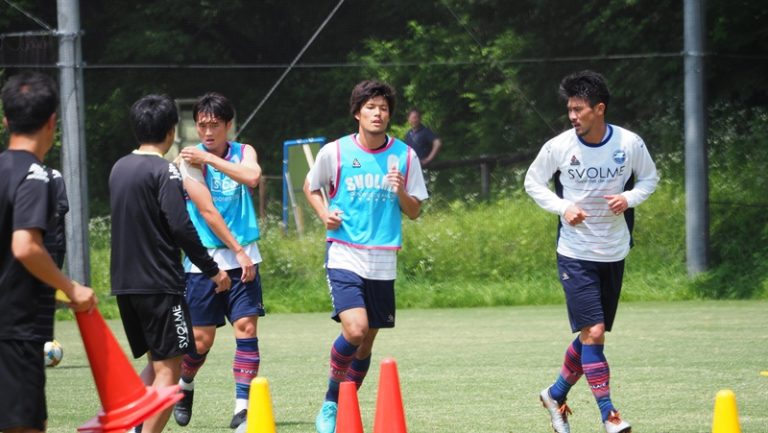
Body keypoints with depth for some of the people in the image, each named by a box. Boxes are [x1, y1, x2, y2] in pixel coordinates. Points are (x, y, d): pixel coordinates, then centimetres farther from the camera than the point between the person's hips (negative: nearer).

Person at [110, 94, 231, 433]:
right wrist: (212, 270, -10)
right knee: (169, 369, -4)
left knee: (156, 363, 18)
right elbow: (181, 227, -18)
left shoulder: (119, 168, 12)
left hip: (124, 283, 8)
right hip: (159, 284, -8)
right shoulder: (164, 171, -12)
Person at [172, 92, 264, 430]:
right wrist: (238, 251, -13)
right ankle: (184, 386, 31)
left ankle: (243, 407, -9)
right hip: (205, 258, -2)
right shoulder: (191, 159, -5)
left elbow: (252, 177, -17)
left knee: (246, 327, -9)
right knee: (201, 339, 1)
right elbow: (207, 211, -10)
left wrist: (209, 159, -16)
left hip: (243, 257, 2)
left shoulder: (243, 152, 7)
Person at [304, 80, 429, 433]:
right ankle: (329, 404, -2)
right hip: (344, 255, -3)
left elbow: (414, 212, 7)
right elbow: (310, 187, 15)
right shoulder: (334, 152, -2)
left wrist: (400, 192, -14)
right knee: (354, 329, -22)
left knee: (366, 342, 8)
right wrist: (325, 214, -4)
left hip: (382, 262, 3)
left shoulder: (405, 156, 2)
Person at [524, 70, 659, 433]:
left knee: (590, 335, 12)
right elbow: (533, 182, 4)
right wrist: (563, 207, -12)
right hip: (575, 253, -3)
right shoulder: (559, 147, -10)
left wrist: (629, 198, -11)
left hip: (614, 252, 3)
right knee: (593, 333, -14)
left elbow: (650, 178, 10)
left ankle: (556, 395, 34)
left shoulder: (630, 144, -7)